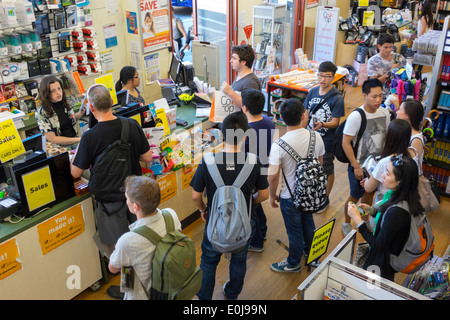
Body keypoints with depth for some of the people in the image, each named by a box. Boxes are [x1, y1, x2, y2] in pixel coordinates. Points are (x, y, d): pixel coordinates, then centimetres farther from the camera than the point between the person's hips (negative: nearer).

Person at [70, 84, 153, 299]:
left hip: (110, 199, -5)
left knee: (117, 246, 15)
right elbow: (148, 157, -1)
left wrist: (78, 150, 3)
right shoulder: (132, 125, -11)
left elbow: (75, 173, -12)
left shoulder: (90, 137, -23)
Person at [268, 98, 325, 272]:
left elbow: (273, 176, -22)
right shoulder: (316, 136, -14)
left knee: (294, 232, 16)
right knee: (308, 223, 30)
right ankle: (310, 250, 55)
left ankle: (293, 263, 39)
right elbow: (320, 163, 1)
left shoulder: (278, 145, -28)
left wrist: (273, 196, -3)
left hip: (290, 197, -5)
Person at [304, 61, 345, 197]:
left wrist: (321, 124, -35)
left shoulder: (337, 98, -18)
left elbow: (335, 122, -17)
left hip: (327, 140, -5)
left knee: (327, 170, 11)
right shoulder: (312, 92, -1)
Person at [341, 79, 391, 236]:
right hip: (359, 166, -5)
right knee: (355, 196, 9)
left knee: (370, 193, 22)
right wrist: (356, 167, -18)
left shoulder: (385, 113, -4)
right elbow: (346, 143, -19)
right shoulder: (356, 116, -22)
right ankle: (346, 223, 33)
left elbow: (386, 136, 10)